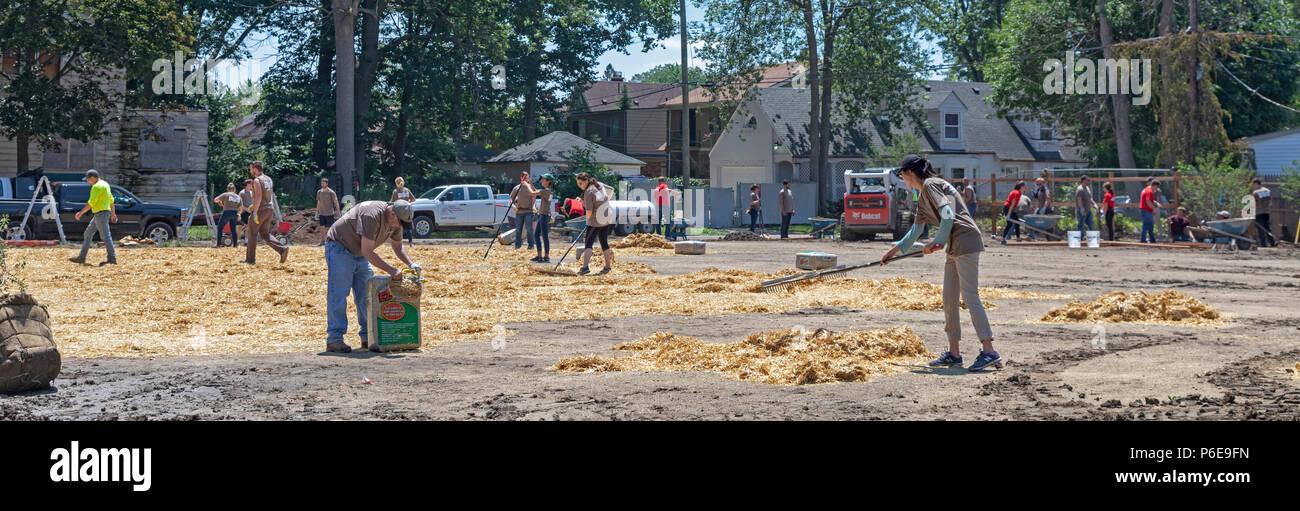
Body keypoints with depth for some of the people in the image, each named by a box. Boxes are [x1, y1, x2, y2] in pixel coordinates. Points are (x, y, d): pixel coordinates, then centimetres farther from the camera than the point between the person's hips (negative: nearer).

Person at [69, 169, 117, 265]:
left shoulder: (97, 186, -16)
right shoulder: (105, 184, 15)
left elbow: (91, 203, -20)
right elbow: (111, 200, 20)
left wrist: (80, 213, -15)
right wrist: (113, 213, 25)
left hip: (101, 214, -10)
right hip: (98, 215, 10)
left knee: (105, 236, -8)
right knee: (88, 234, 12)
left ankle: (112, 259, -6)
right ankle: (81, 257, 15)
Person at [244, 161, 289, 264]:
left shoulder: (257, 180, -13)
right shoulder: (268, 179, 13)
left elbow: (258, 196, -23)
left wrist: (255, 212, -23)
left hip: (260, 210, -8)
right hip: (270, 209, 8)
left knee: (252, 234, 6)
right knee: (265, 234, 14)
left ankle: (250, 259, 11)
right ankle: (282, 249, -6)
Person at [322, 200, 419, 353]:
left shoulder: (395, 220, -5)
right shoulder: (372, 215, -33)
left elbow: (397, 245, 13)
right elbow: (367, 252, -33)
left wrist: (410, 263, -3)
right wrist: (390, 270, -32)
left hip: (359, 253, 9)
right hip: (339, 248, -9)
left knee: (365, 296, 5)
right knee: (338, 294, -14)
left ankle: (368, 337, 9)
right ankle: (334, 339, -15)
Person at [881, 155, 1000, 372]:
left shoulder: (930, 185, -6)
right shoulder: (923, 197, 23)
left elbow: (947, 215, -19)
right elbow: (915, 230, 35)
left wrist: (938, 242, -10)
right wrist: (896, 249, 42)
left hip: (965, 240, -10)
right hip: (954, 247, 10)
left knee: (970, 297, -14)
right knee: (949, 299, 10)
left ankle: (989, 352, -17)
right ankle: (954, 353, 15)